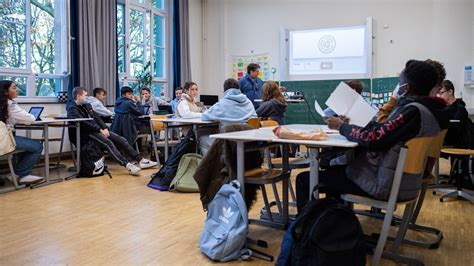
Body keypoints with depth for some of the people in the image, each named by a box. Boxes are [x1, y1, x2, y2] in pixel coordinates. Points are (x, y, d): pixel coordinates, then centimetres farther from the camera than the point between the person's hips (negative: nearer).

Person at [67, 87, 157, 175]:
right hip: (87, 134, -8)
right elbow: (84, 123, -19)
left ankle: (141, 160, -12)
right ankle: (128, 165, -42)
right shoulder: (72, 110, -6)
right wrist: (100, 130, -21)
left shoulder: (87, 105, 20)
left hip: (98, 129, 8)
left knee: (121, 139, -8)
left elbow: (97, 117, 15)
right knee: (108, 143, -31)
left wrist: (105, 128, -2)